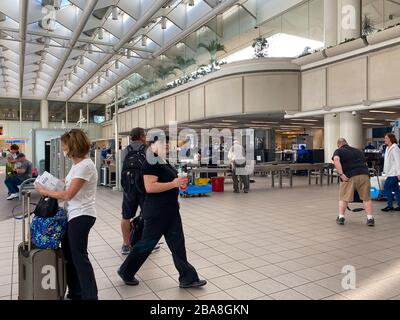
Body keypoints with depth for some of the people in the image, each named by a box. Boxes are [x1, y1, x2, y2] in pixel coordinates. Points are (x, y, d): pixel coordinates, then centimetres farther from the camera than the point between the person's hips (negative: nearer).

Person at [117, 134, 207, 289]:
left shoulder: (164, 161, 12)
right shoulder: (151, 162, -17)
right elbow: (149, 187, -27)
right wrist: (174, 184, -26)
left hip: (170, 210, 9)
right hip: (157, 211, -9)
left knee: (177, 243, 9)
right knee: (147, 243, 5)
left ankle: (188, 278, 15)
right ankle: (125, 271, 26)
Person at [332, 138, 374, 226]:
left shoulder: (338, 151, 12)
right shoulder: (358, 151, 27)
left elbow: (336, 160, -9)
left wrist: (341, 174, -12)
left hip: (349, 176, -3)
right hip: (364, 174, 3)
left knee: (344, 198, 9)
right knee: (366, 198, 13)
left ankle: (341, 218, 9)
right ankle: (370, 218, 9)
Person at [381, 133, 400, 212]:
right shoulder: (388, 148, 15)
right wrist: (385, 171, 19)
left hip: (394, 173, -9)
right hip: (390, 173, 9)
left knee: (386, 188, -8)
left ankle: (390, 206, 1)